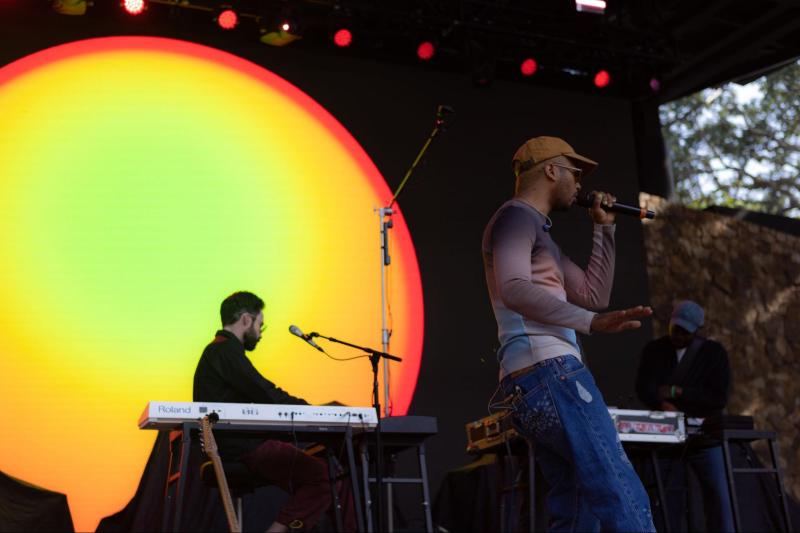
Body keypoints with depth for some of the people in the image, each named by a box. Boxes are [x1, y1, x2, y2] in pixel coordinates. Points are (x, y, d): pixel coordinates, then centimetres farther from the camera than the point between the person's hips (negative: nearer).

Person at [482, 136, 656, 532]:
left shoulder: (538, 232, 30)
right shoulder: (516, 216, -1)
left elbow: (593, 295, 28)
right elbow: (513, 289, -20)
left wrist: (604, 229, 24)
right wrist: (592, 322, -28)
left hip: (533, 382, 11)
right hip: (547, 372, -11)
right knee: (624, 499, -17)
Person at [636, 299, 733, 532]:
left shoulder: (714, 352, 2)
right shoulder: (653, 350, 7)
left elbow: (720, 397, -8)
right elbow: (644, 388, -5)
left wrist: (677, 392, -14)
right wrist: (664, 405, -24)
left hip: (705, 437, -1)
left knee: (717, 497, -7)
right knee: (669, 498, 0)